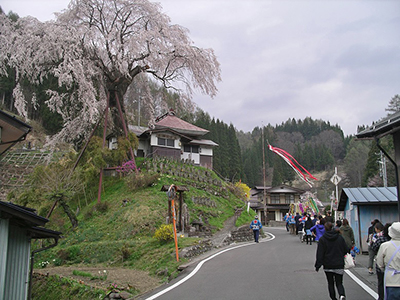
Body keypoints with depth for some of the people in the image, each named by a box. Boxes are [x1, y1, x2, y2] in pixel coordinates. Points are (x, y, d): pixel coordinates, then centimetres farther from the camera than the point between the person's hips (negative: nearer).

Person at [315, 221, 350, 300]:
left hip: (328, 265, -1)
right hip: (339, 265, 2)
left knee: (330, 283, 13)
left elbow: (320, 254, -8)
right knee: (339, 283, 7)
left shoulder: (322, 239, -7)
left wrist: (318, 265, -2)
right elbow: (346, 250, 5)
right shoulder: (340, 237, 0)